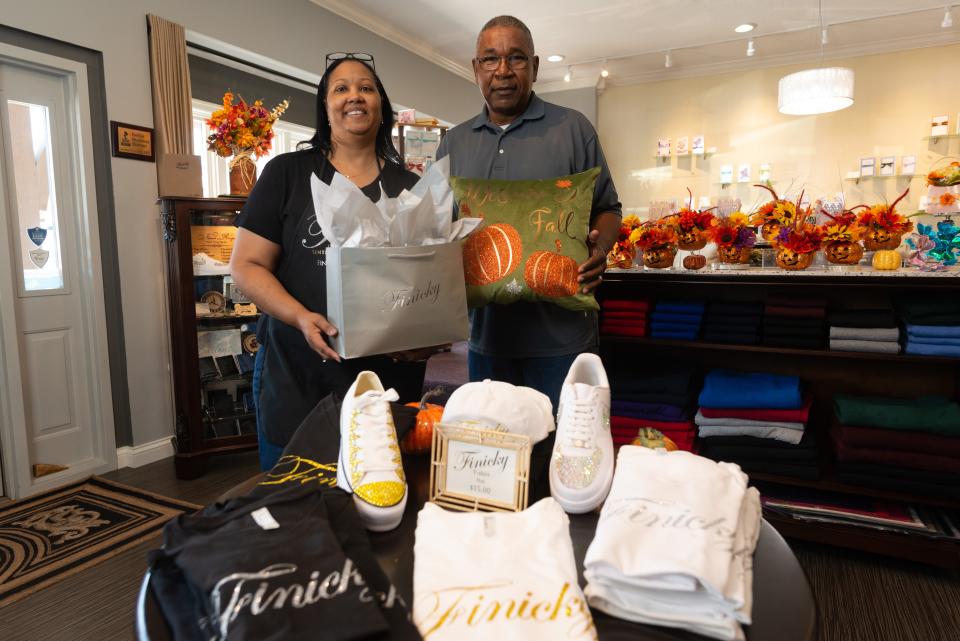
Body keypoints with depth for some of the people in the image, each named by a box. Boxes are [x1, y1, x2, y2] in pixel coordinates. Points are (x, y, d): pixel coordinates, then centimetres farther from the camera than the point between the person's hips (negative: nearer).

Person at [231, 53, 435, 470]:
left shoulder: (409, 188, 9)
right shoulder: (288, 173, 2)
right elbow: (247, 265, -1)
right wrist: (302, 318, -18)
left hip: (392, 377, 2)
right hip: (298, 378, -1)